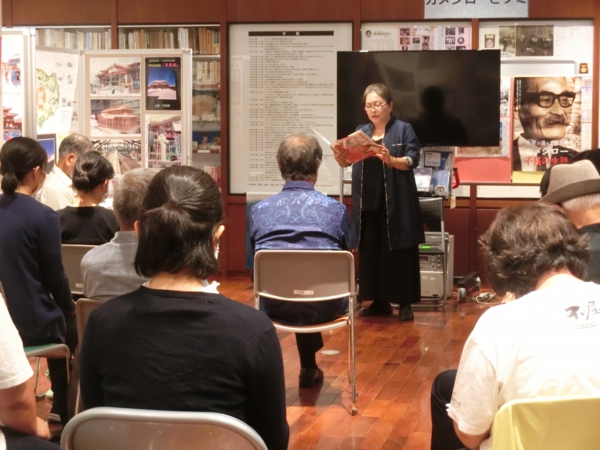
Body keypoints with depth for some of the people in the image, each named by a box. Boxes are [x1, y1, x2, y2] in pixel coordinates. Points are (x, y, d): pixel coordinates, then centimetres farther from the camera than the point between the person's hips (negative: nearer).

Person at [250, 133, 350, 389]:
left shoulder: (259, 210, -4)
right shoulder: (336, 209, -5)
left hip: (275, 307, 1)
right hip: (325, 307, -1)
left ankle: (309, 366, 43)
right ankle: (309, 367, 40)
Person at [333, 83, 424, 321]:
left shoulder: (403, 129, -2)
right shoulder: (361, 132, 13)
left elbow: (413, 160, -12)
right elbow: (348, 161, 9)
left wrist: (391, 160, -30)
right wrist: (341, 157, -14)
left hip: (396, 205, -5)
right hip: (368, 205, 5)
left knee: (399, 253, -3)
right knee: (370, 254, 7)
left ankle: (405, 303, 3)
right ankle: (380, 301, 17)